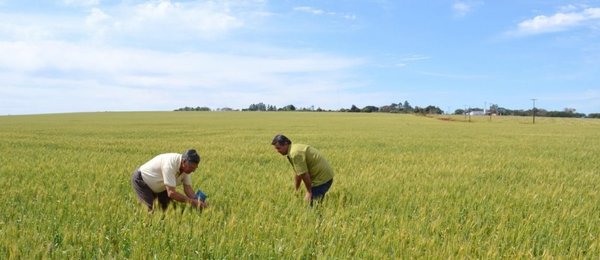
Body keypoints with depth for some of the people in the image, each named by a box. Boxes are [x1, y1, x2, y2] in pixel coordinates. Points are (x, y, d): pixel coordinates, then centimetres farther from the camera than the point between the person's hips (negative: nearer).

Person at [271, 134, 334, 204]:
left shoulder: (295, 153, -22)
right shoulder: (295, 148, 10)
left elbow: (304, 174, -23)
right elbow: (299, 173, 19)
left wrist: (309, 192, -12)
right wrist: (295, 190, 24)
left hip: (322, 178, -10)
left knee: (313, 203, -7)